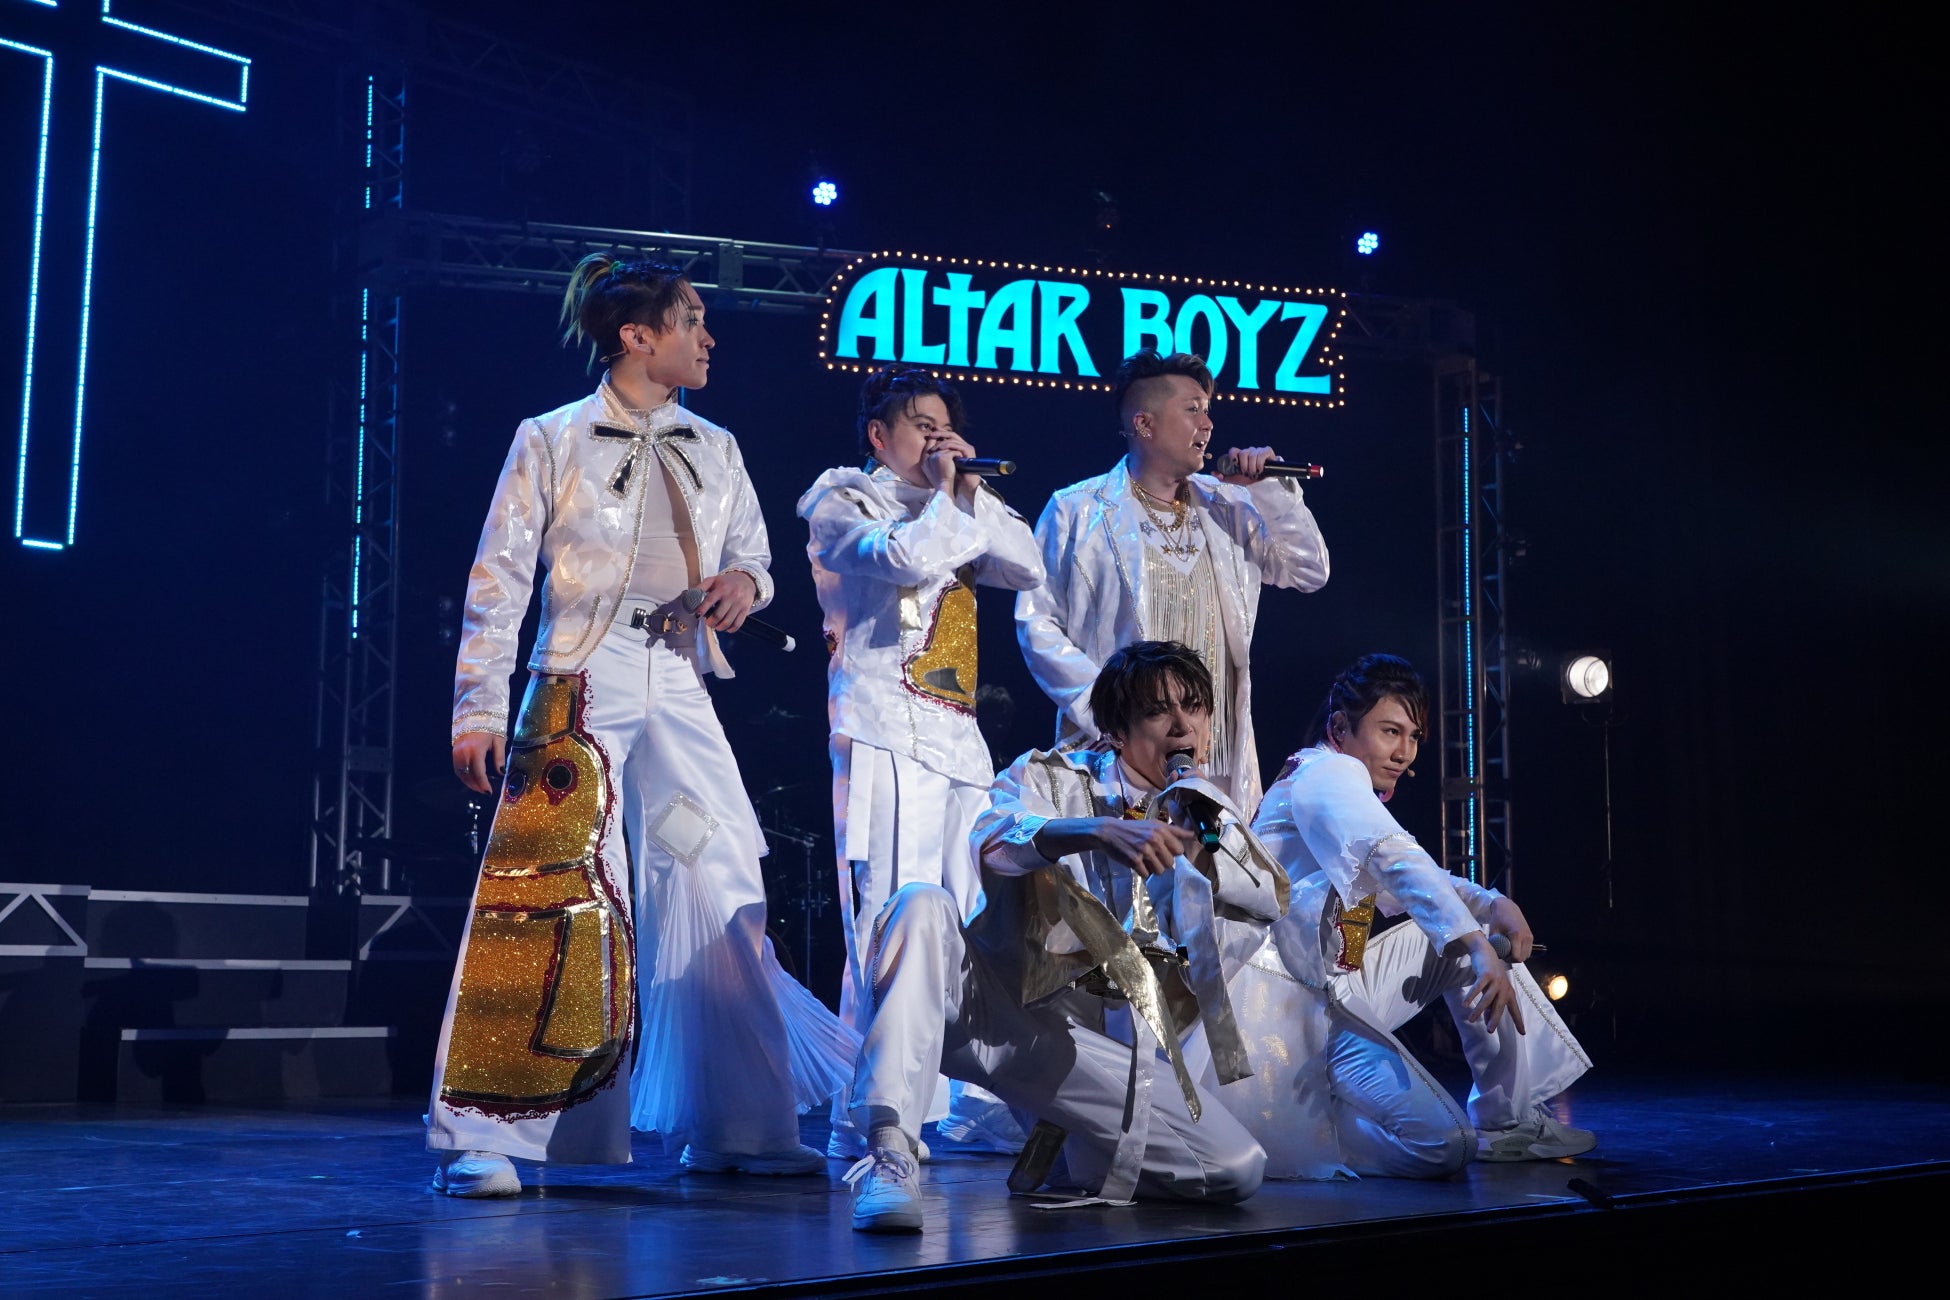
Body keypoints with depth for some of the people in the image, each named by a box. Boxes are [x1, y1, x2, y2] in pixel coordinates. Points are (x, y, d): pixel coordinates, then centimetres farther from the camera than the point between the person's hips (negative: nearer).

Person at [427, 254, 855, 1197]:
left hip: (680, 689, 5)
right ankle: (479, 1137, -2)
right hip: (581, 687, -5)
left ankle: (740, 1126, 14)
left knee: (722, 898, 4)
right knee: (542, 903, -10)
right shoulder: (553, 441, 0)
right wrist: (478, 707, -8)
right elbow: (497, 580, -2)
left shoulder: (714, 450, 14)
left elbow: (753, 555, 21)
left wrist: (745, 580, -4)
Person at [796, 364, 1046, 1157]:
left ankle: (979, 1105, 14)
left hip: (959, 740, 8)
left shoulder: (951, 513, 25)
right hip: (886, 738, -8)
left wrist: (973, 494, 6)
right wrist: (942, 496, -2)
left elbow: (1027, 569, 13)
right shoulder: (843, 505, 3)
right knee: (892, 927, -13)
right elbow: (905, 558, -17)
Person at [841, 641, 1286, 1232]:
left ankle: (1061, 1153, 8)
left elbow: (1272, 900, 1)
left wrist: (1208, 823, -12)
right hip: (989, 1006, -2)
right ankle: (888, 1154, -35)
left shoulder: (1203, 820, 16)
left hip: (1089, 1046, 3)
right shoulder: (1051, 776, 4)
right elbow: (992, 841, -20)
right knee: (922, 904, -33)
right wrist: (1098, 832, -38)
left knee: (1238, 1169, -18)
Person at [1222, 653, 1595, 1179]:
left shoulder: (1339, 782, 20)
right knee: (1443, 1146, -21)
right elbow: (1397, 863, -28)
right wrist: (1479, 950, -37)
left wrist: (1492, 904, 6)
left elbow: (1403, 888, 25)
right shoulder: (1330, 772, -11)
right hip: (1284, 1003, -11)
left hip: (1328, 994, 11)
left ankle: (1506, 1118, 16)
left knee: (1476, 926, 17)